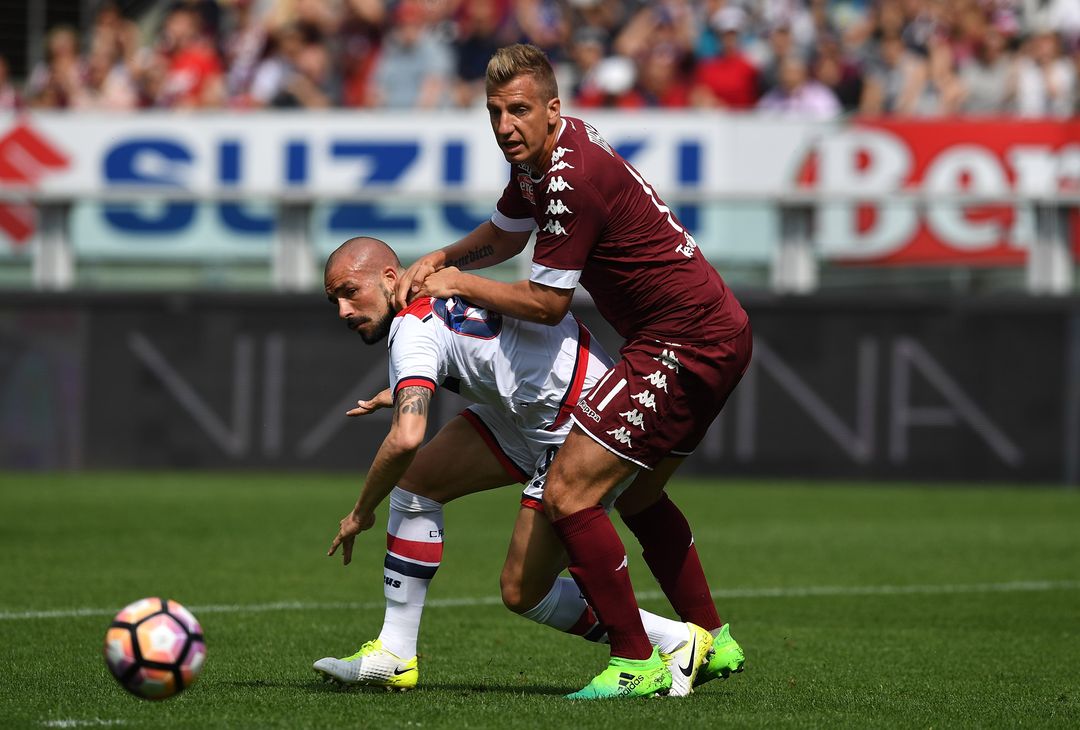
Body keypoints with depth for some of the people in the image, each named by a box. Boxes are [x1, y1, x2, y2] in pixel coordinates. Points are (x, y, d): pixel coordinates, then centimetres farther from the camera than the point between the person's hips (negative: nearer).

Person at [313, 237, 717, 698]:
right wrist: (402, 392, 33)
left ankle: (675, 642, 7)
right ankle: (394, 655, 5)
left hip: (583, 419, -10)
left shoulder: (413, 327, -20)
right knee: (416, 481, 2)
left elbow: (406, 439, -33)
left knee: (522, 592, -6)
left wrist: (361, 512, -17)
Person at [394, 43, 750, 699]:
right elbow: (505, 235, 28)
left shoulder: (571, 178, -22)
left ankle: (636, 662, -8)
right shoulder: (540, 157, 9)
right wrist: (438, 260, 10)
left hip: (686, 344, -11)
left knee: (568, 494, -13)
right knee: (638, 497, 25)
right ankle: (713, 640, 35)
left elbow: (546, 303, -15)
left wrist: (459, 283, -2)